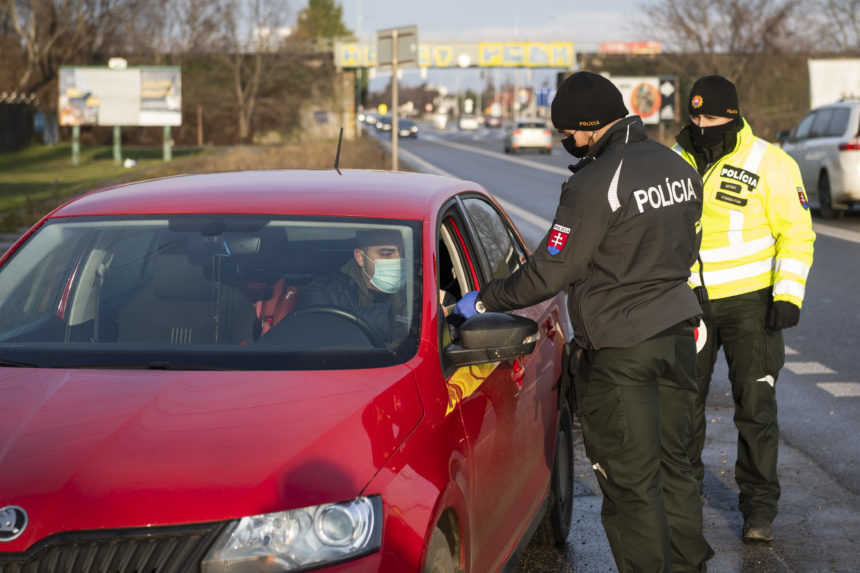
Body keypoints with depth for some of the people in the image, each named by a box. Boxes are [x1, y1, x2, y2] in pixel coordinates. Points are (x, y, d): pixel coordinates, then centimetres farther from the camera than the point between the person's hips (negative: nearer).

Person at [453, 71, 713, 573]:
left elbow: (551, 270, -17)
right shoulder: (678, 168, 6)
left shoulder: (596, 184, -20)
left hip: (620, 348, -8)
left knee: (631, 481, 2)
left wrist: (483, 301, -5)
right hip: (677, 332, 8)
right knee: (673, 465, 19)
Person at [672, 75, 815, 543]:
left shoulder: (769, 163, -7)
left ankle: (759, 508, 9)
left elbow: (797, 232, -7)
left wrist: (788, 294, -15)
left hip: (749, 304, -4)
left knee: (755, 408, -2)